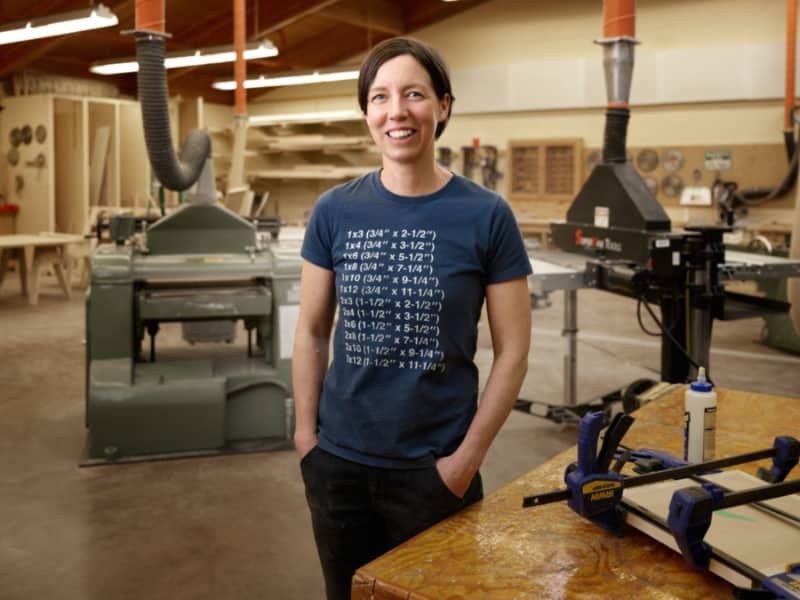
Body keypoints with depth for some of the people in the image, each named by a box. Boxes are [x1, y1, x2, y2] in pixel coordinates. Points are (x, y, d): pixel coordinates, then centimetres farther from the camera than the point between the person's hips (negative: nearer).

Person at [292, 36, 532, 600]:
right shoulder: (335, 211, -2)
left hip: (435, 466, -2)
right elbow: (312, 332, 4)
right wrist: (306, 434, 0)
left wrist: (468, 457, -10)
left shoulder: (487, 215, -9)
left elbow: (513, 351, -6)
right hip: (339, 460, 3)